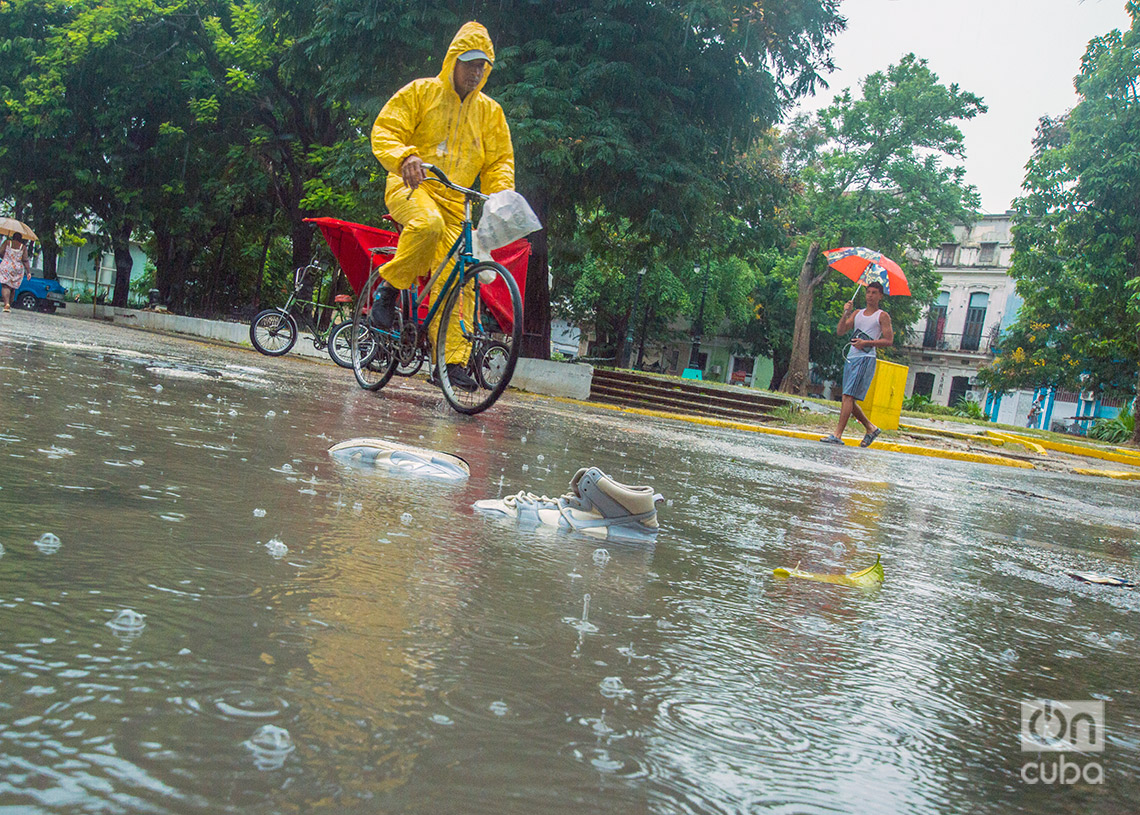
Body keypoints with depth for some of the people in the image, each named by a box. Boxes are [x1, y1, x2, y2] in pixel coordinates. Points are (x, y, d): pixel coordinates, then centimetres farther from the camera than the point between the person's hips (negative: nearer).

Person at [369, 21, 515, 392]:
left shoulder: (490, 111, 14)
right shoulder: (421, 92, 4)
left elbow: (499, 160, 13)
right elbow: (385, 131, -4)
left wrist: (502, 194, -9)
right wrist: (405, 156, -27)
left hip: (453, 200, 4)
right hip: (410, 186, -4)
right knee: (427, 223, -39)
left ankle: (454, 360, -8)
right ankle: (390, 287, -16)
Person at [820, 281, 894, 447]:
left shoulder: (883, 316, 4)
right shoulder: (857, 313, 19)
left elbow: (889, 340, -3)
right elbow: (840, 331, 9)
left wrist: (866, 343, -15)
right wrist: (845, 314, -4)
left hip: (866, 359, -7)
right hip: (851, 358, 7)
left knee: (848, 396, -16)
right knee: (849, 400, 7)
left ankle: (837, 435, -19)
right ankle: (871, 429, 22)